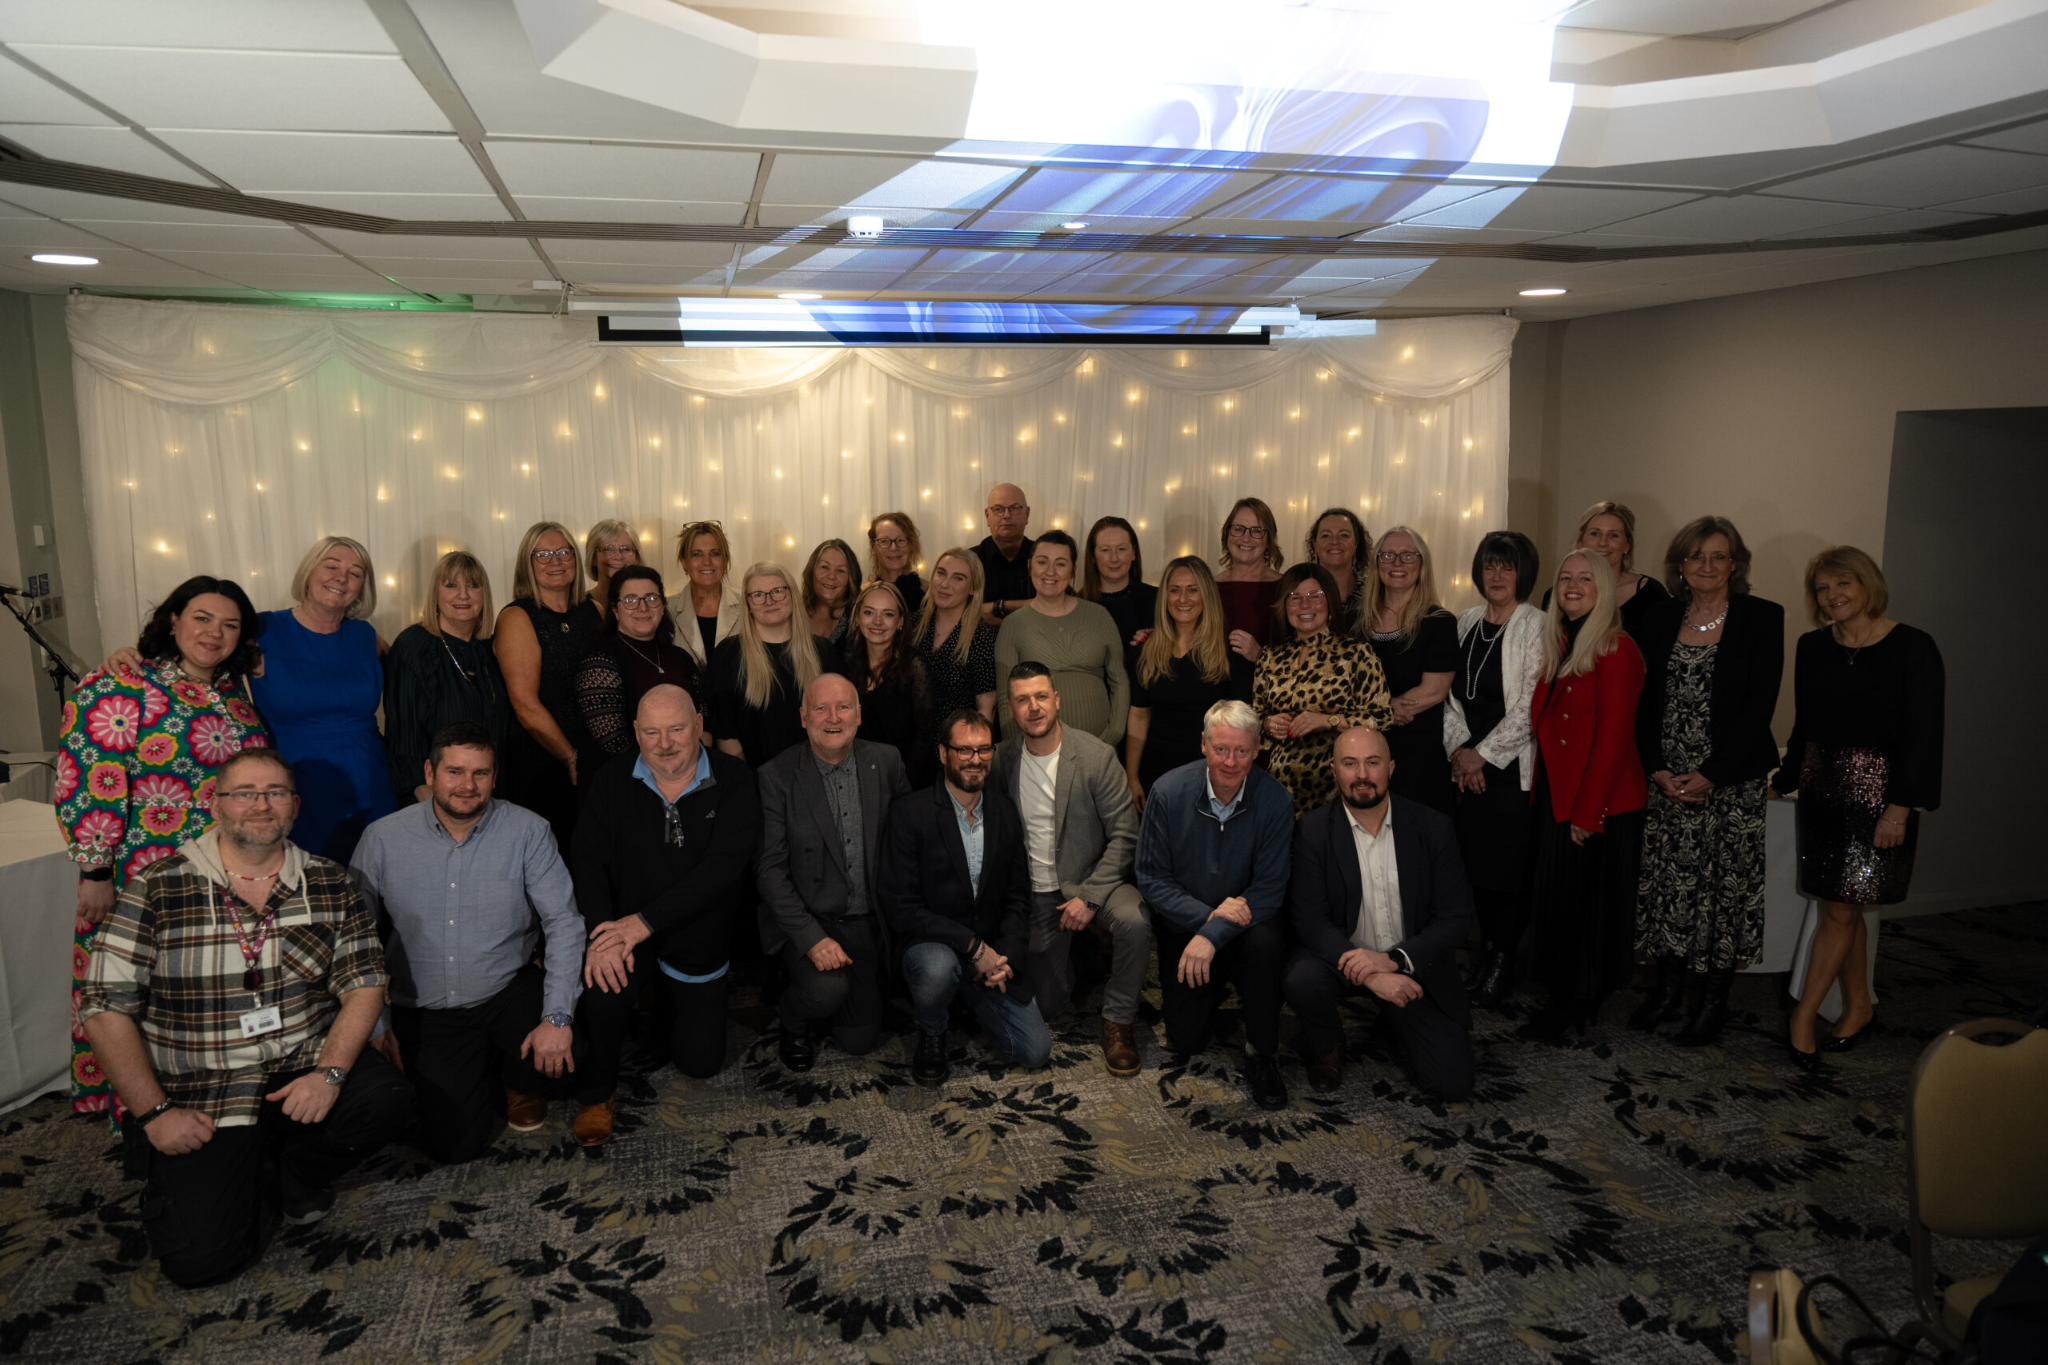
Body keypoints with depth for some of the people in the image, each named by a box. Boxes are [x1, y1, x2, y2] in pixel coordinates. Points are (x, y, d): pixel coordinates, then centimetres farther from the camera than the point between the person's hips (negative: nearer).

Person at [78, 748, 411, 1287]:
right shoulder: (158, 889, -7)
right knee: (201, 1258, -14)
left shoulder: (329, 886, 1)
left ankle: (296, 1172, 7)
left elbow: (364, 984, 0)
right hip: (197, 1100, -2)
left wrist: (330, 1072, -16)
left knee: (387, 1101, -26)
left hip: (303, 1071, 2)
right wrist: (154, 1113, -10)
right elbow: (105, 1009, -7)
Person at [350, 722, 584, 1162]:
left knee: (560, 1056, -28)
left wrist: (558, 1016, -22)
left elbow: (564, 922, -12)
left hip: (509, 992, 0)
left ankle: (519, 1082, 11)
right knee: (455, 1143, -11)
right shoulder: (383, 838, -6)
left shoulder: (528, 832, -10)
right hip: (424, 1011, 0)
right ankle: (485, 1077, 25)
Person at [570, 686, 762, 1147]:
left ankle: (671, 1002, 40)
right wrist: (601, 935, -27)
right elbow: (588, 862, -10)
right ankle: (596, 1092, -1)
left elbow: (722, 866, -23)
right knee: (600, 994, -32)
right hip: (625, 932, 0)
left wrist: (645, 921, -29)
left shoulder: (734, 781, -13)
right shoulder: (612, 781, -5)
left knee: (701, 1061, 6)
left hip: (699, 940, 0)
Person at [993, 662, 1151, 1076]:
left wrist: (1088, 896, -21)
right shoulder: (1002, 759, -5)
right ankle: (1074, 956, 40)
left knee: (1134, 921, -35)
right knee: (1049, 1007, 5)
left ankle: (1118, 1019, -11)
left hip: (1089, 881, -2)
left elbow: (1124, 835, -14)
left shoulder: (1097, 756, -14)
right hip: (1036, 891, 2)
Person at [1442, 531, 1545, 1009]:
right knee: (1475, 859, 7)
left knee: (1508, 862, -2)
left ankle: (1504, 962, 10)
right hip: (1467, 766, 5)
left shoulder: (1537, 627, -5)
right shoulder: (1466, 624, 12)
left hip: (1514, 765, -5)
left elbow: (1531, 707, -10)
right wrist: (1459, 750, -2)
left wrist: (1483, 753, -10)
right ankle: (1487, 947, 21)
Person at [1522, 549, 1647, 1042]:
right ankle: (1564, 1000, 26)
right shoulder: (1558, 646, 11)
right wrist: (1543, 793, 5)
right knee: (1557, 898, 13)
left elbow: (1612, 739, -16)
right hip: (1555, 797, 7)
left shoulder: (1615, 649, -13)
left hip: (1601, 802, -7)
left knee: (1591, 903, 4)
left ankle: (1578, 1006, 17)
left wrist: (1587, 812, -17)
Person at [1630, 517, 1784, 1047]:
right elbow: (1644, 701, 8)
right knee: (1667, 879, 6)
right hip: (1667, 779, 3)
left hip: (1731, 780, -3)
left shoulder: (1762, 618, -2)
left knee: (1726, 882, 2)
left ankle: (1714, 999, 14)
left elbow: (1760, 705, -8)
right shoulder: (1659, 617, 8)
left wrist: (1710, 775, -13)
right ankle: (1668, 988, 20)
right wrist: (1657, 769, -5)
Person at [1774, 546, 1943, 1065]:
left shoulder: (1912, 647, -8)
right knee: (1842, 909, 11)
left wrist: (1901, 806, -15)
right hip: (1821, 786, 5)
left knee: (1840, 910, -3)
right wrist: (1784, 782, 16)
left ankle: (1804, 1015, 6)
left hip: (1878, 790, -5)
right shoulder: (1812, 647, 6)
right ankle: (1858, 1006, 25)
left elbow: (1923, 733, -11)